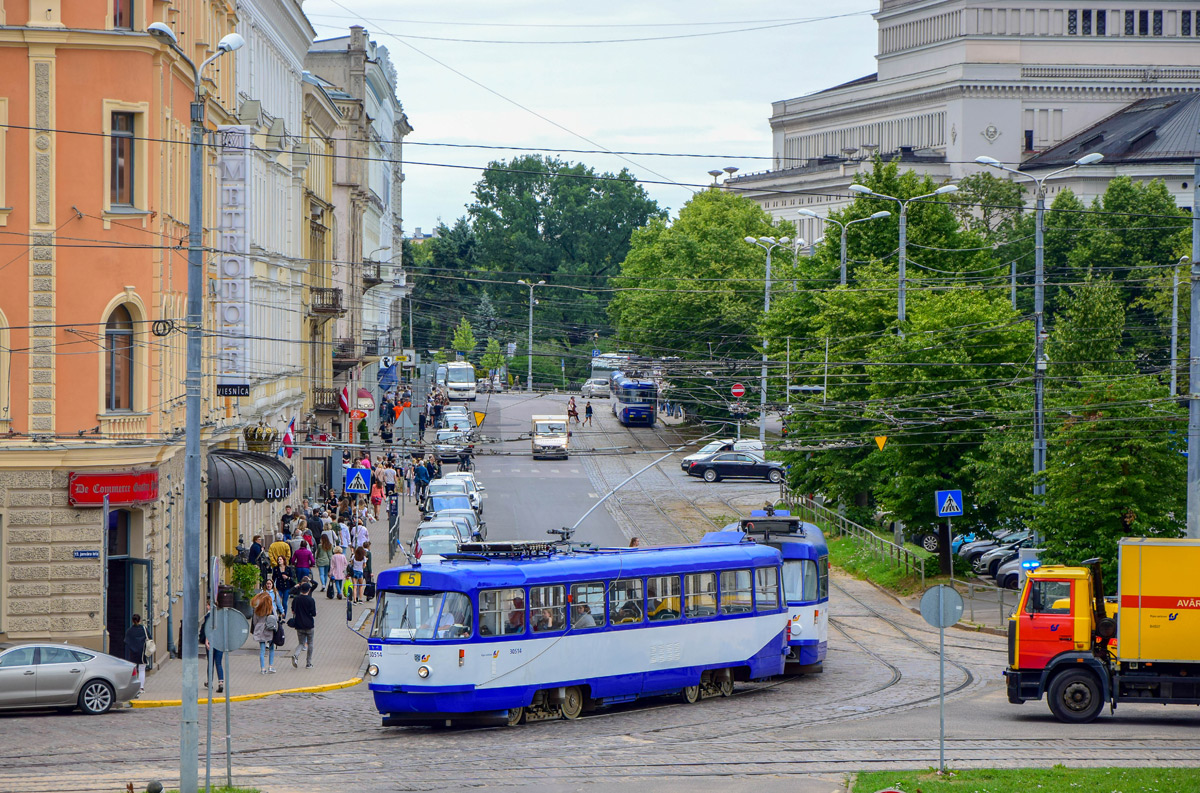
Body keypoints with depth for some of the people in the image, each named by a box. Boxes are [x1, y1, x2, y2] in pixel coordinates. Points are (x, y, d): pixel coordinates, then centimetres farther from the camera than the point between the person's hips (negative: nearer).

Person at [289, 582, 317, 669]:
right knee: (310, 643, 11)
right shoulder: (310, 600, -12)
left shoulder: (296, 599, 0)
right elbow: (314, 613, -12)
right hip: (309, 625, -3)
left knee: (301, 643, 11)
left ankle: (295, 655, -20)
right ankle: (308, 663, 12)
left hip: (299, 625, 3)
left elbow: (293, 611, 9)